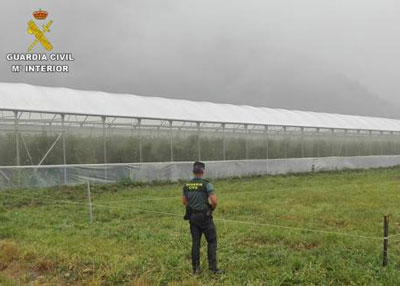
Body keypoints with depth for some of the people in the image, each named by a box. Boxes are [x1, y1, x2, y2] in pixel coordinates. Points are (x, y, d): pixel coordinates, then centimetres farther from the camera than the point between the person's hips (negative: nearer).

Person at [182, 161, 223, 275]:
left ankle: (196, 268, 15)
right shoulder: (206, 184, -13)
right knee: (211, 241, 6)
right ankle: (213, 267, 4)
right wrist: (212, 208, 0)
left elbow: (184, 201, 14)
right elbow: (214, 201, -19)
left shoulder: (186, 185, 4)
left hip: (192, 216, 5)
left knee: (195, 242, 11)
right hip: (205, 216, -5)